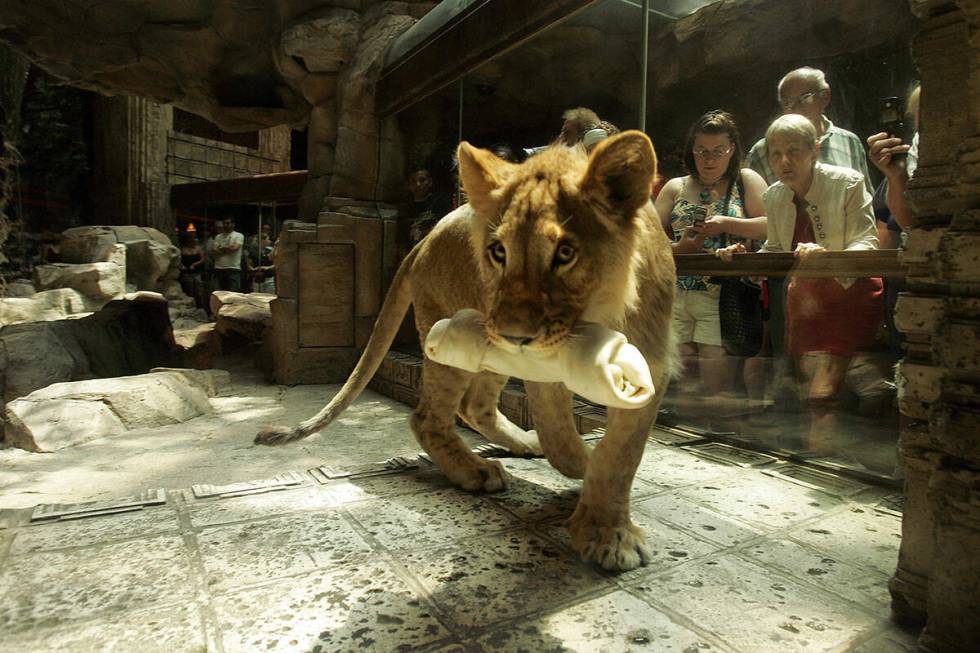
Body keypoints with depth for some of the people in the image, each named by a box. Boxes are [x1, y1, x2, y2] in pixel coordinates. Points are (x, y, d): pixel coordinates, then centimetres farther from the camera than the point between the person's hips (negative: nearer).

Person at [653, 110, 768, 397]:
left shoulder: (746, 181, 11)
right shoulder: (675, 187, 17)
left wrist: (726, 223, -12)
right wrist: (678, 248, -8)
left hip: (721, 297, -2)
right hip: (675, 297, 3)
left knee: (717, 385, -6)